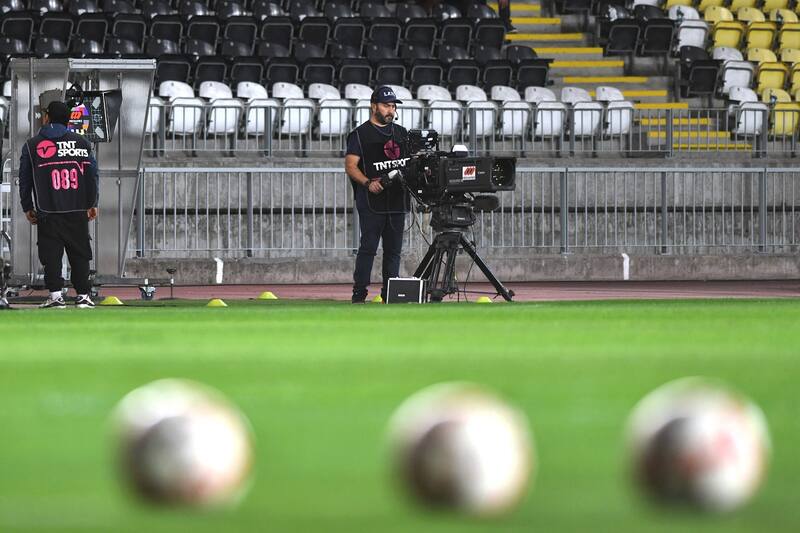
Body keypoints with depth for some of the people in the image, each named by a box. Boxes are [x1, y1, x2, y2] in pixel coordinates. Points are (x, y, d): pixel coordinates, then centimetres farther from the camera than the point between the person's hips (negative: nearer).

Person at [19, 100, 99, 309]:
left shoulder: (32, 145, 4)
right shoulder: (81, 143, 7)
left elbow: (24, 180, 6)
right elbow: (92, 174, 7)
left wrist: (27, 207, 13)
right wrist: (92, 204, 13)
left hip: (47, 211, -2)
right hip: (78, 210, 2)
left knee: (51, 253, 0)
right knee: (80, 252, 7)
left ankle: (55, 294, -10)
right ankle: (83, 295, 6)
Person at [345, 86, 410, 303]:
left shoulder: (401, 133, 18)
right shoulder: (360, 134, 0)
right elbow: (350, 165, -6)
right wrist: (368, 183, -22)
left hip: (397, 201, 6)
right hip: (371, 202, -6)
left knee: (393, 250, 7)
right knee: (368, 248, -10)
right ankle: (359, 295, -9)